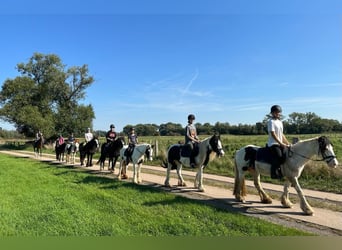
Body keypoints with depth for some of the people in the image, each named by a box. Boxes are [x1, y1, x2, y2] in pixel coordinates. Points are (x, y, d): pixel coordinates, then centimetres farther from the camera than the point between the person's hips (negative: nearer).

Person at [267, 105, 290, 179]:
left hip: (280, 144, 9)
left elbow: (282, 134, 21)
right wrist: (281, 143, -20)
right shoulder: (271, 121, -7)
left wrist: (288, 144, 14)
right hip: (273, 144, -9)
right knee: (279, 156, -28)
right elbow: (273, 134, -16)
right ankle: (274, 172, -25)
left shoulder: (280, 122, 18)